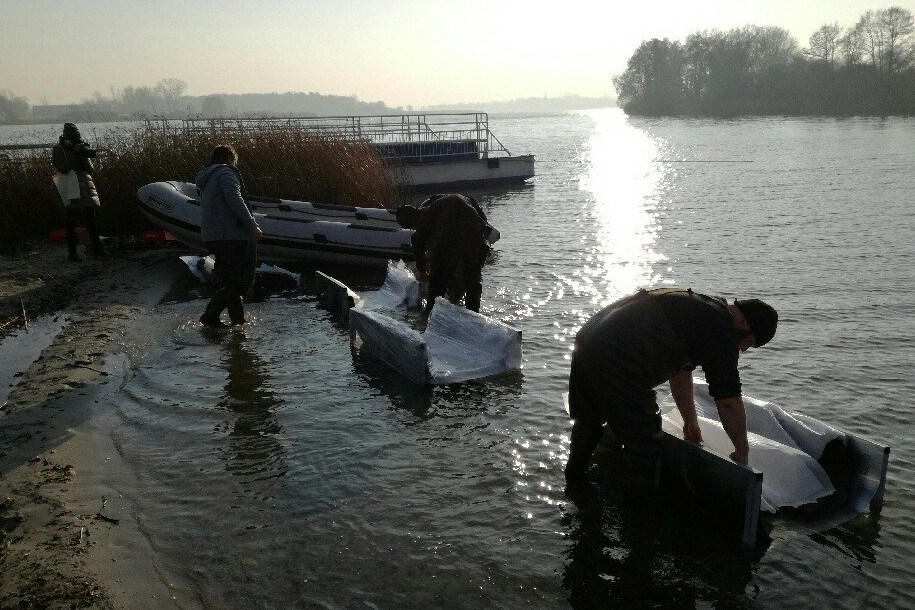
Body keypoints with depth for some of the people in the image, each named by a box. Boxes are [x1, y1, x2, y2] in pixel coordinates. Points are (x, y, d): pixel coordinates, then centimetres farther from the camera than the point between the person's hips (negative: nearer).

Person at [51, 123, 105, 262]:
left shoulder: (81, 147, 11)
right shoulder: (58, 149, -2)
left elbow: (91, 170, 6)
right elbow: (62, 169, -16)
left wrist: (85, 157, -11)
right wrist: (74, 155, -19)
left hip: (87, 189, 5)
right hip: (71, 190, -5)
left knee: (91, 220, 9)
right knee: (71, 222, -2)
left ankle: (97, 248, 16)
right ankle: (71, 253, 1)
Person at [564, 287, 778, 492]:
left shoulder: (695, 305, 22)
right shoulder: (720, 327, -6)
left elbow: (681, 370, 31)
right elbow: (729, 401, -4)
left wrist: (690, 422, 37)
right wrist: (742, 453, 10)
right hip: (618, 361, -11)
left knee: (588, 422, 30)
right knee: (643, 445, 3)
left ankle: (573, 480, 49)